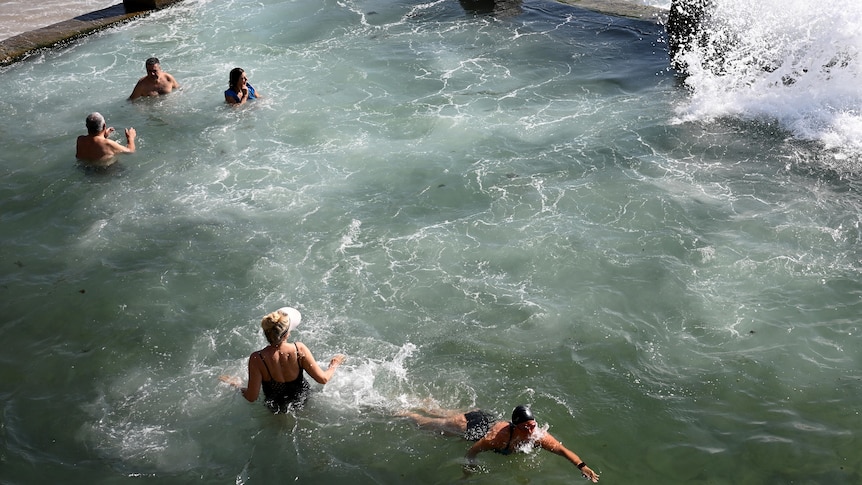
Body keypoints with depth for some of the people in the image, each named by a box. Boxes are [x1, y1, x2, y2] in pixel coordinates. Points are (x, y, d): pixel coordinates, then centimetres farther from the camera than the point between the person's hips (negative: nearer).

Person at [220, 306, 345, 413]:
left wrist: (237, 385, -3)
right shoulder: (299, 349, -30)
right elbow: (323, 379, -20)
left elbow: (251, 397, -23)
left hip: (275, 408, 0)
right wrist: (334, 366, 1)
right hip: (302, 402, 0)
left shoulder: (257, 359, -32)